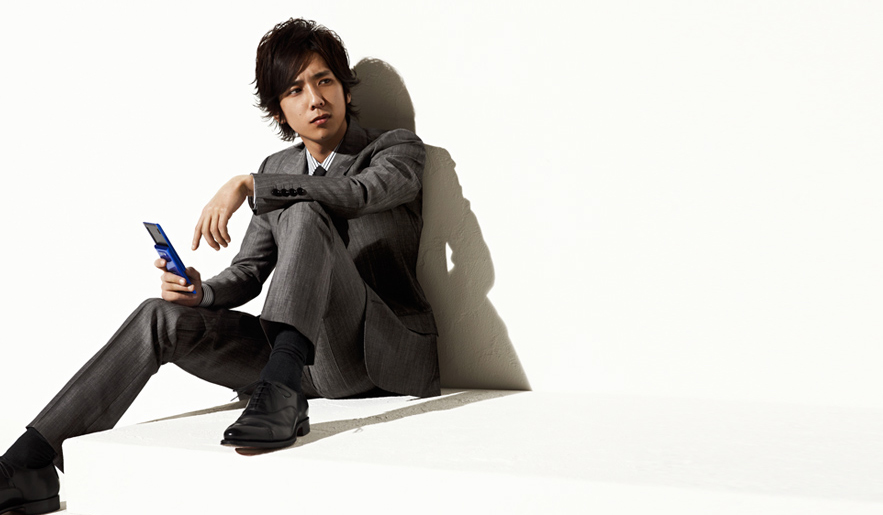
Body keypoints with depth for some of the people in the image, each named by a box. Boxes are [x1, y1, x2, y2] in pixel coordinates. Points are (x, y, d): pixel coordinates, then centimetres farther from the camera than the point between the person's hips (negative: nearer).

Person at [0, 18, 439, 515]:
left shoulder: (399, 148, 2)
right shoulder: (278, 169, 18)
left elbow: (355, 193, -22)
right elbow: (248, 273, 15)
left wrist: (246, 185, -20)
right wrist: (201, 292, -6)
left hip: (388, 357, -5)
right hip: (310, 357, 5)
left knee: (303, 215, -27)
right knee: (161, 317, -12)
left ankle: (281, 398, -41)